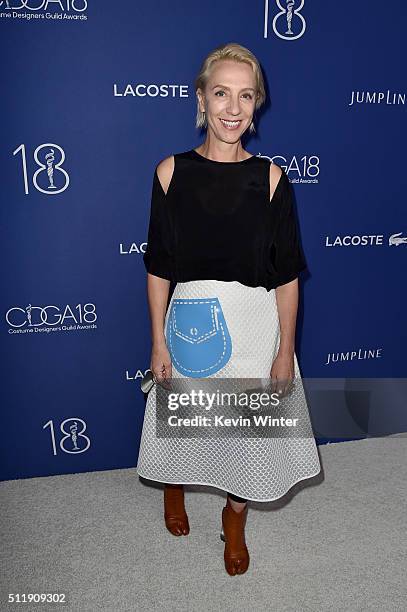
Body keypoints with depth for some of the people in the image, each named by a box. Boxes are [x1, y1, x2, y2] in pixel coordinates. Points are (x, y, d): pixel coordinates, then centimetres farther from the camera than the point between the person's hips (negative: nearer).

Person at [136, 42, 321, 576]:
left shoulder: (271, 177, -5)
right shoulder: (172, 171, -4)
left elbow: (286, 274, -3)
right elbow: (159, 267, -1)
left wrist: (286, 349, -4)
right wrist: (158, 343, -3)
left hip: (254, 325, 0)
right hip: (188, 322, 0)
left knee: (249, 427, 13)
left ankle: (234, 521, 43)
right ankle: (173, 489, 53)